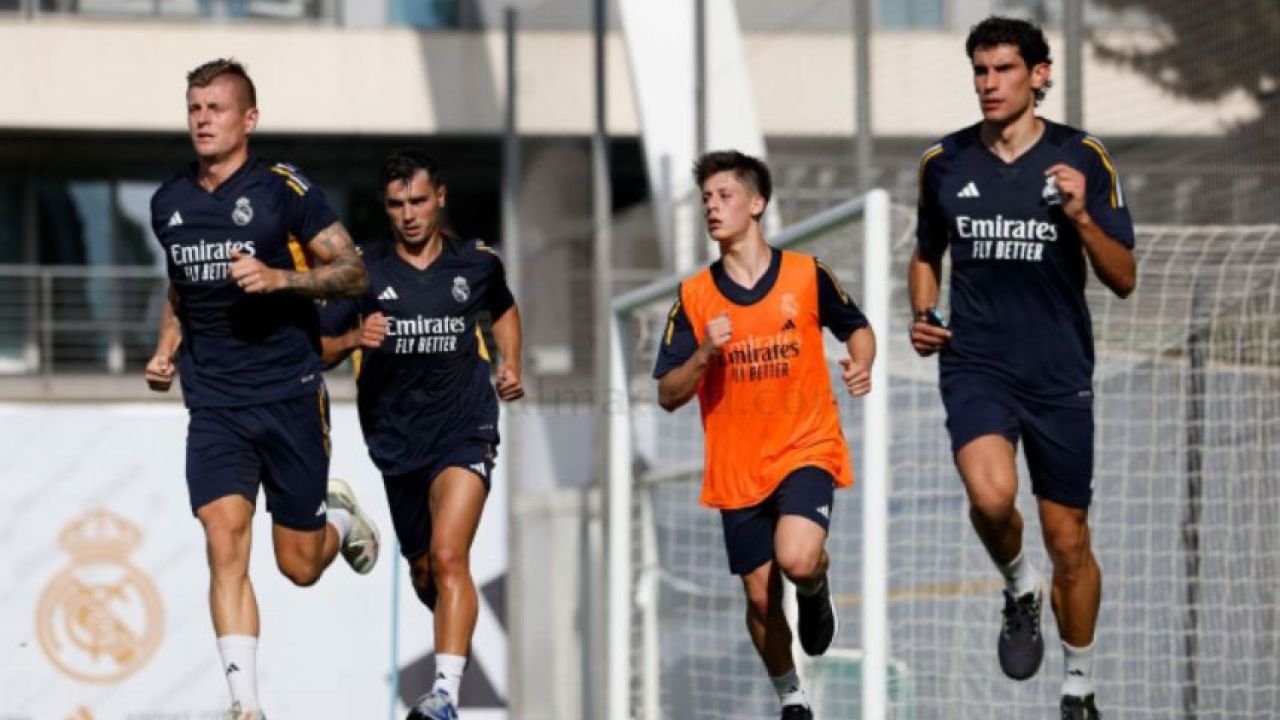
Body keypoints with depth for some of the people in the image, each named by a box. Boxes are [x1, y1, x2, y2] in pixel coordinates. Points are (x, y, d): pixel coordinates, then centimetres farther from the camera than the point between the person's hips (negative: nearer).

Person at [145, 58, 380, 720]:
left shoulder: (283, 190, -7)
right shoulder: (168, 203, 9)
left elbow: (353, 272, -7)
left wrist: (280, 277, -22)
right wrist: (167, 349, 11)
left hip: (289, 396, -3)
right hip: (213, 407, 3)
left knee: (299, 565, 5)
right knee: (225, 546, -16)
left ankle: (339, 516, 42)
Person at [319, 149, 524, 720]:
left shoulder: (477, 263, 2)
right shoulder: (365, 272, -1)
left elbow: (504, 310, 25)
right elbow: (317, 351, 0)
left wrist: (510, 364, 9)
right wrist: (352, 339, -21)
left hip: (463, 431, -3)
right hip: (396, 440, 3)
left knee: (448, 557, -22)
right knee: (424, 573, 15)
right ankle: (456, 621, 50)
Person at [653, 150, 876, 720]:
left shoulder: (807, 275, -4)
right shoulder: (695, 296, -1)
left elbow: (857, 328, 13)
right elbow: (669, 396, 0)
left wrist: (861, 365, -9)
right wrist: (703, 354, -19)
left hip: (807, 449, -2)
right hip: (737, 468, 3)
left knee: (796, 560, -27)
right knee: (760, 596, 6)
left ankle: (816, 589, 10)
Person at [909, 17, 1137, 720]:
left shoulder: (1081, 158, -3)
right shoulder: (945, 162, 3)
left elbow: (1123, 279, -4)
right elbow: (927, 254, 20)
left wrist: (1081, 217, -21)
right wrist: (922, 314, 1)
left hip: (1060, 373, 0)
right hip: (976, 364, 0)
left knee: (1069, 541, 6)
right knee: (991, 493, -29)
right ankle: (1019, 588, 3)